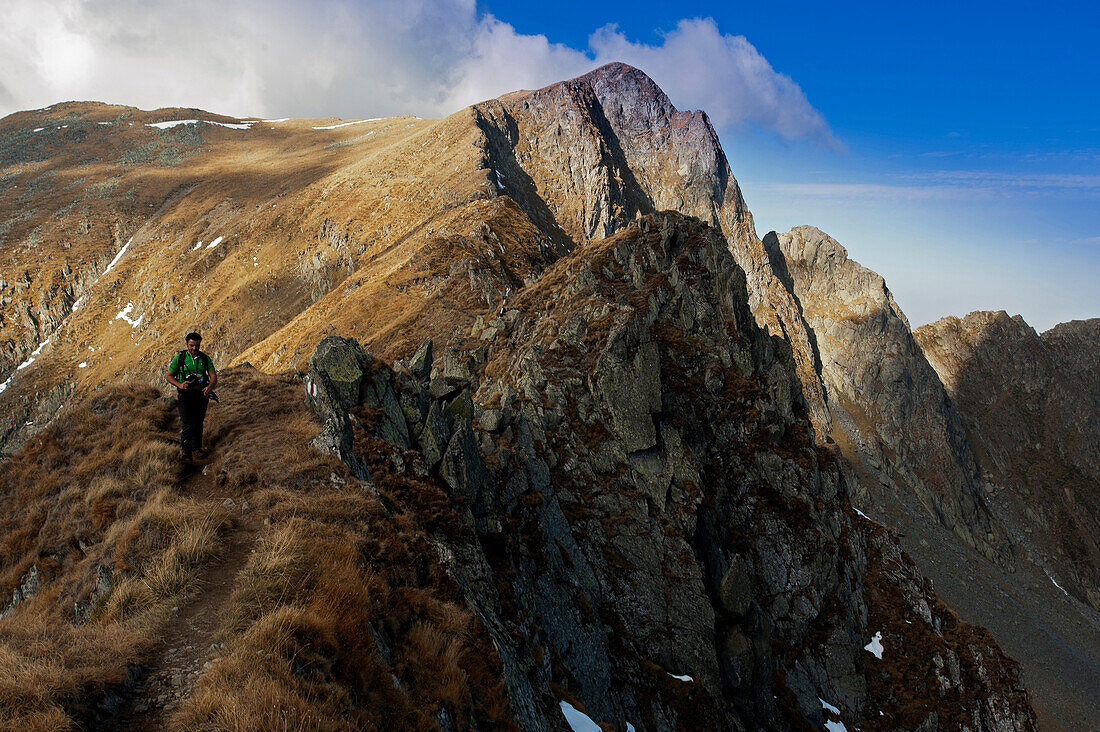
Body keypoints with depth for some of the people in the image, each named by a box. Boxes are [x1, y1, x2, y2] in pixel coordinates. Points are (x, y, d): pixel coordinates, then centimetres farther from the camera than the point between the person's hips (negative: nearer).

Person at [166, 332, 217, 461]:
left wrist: (210, 386, -25)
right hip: (185, 395, -3)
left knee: (198, 423, 11)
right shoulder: (179, 358, -3)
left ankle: (197, 448, 25)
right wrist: (180, 385, -17)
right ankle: (186, 452, -2)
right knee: (187, 425, -8)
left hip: (201, 394, 3)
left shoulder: (205, 359, 2)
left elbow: (213, 376, -4)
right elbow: (170, 376, 3)